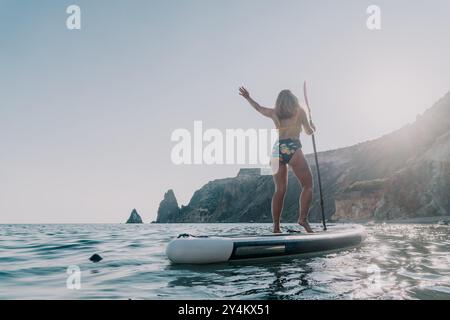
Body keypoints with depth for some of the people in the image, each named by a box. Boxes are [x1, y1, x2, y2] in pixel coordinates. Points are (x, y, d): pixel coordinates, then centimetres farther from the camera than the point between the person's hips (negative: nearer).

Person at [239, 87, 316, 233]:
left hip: (277, 150, 4)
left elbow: (258, 108, 34)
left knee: (279, 190, 6)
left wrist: (248, 97, 49)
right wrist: (313, 128, 35)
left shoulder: (274, 113, 17)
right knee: (307, 185, 2)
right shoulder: (300, 111, 9)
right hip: (293, 149, -4)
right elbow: (309, 132, 12)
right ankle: (303, 218, -15)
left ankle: (276, 227, 2)